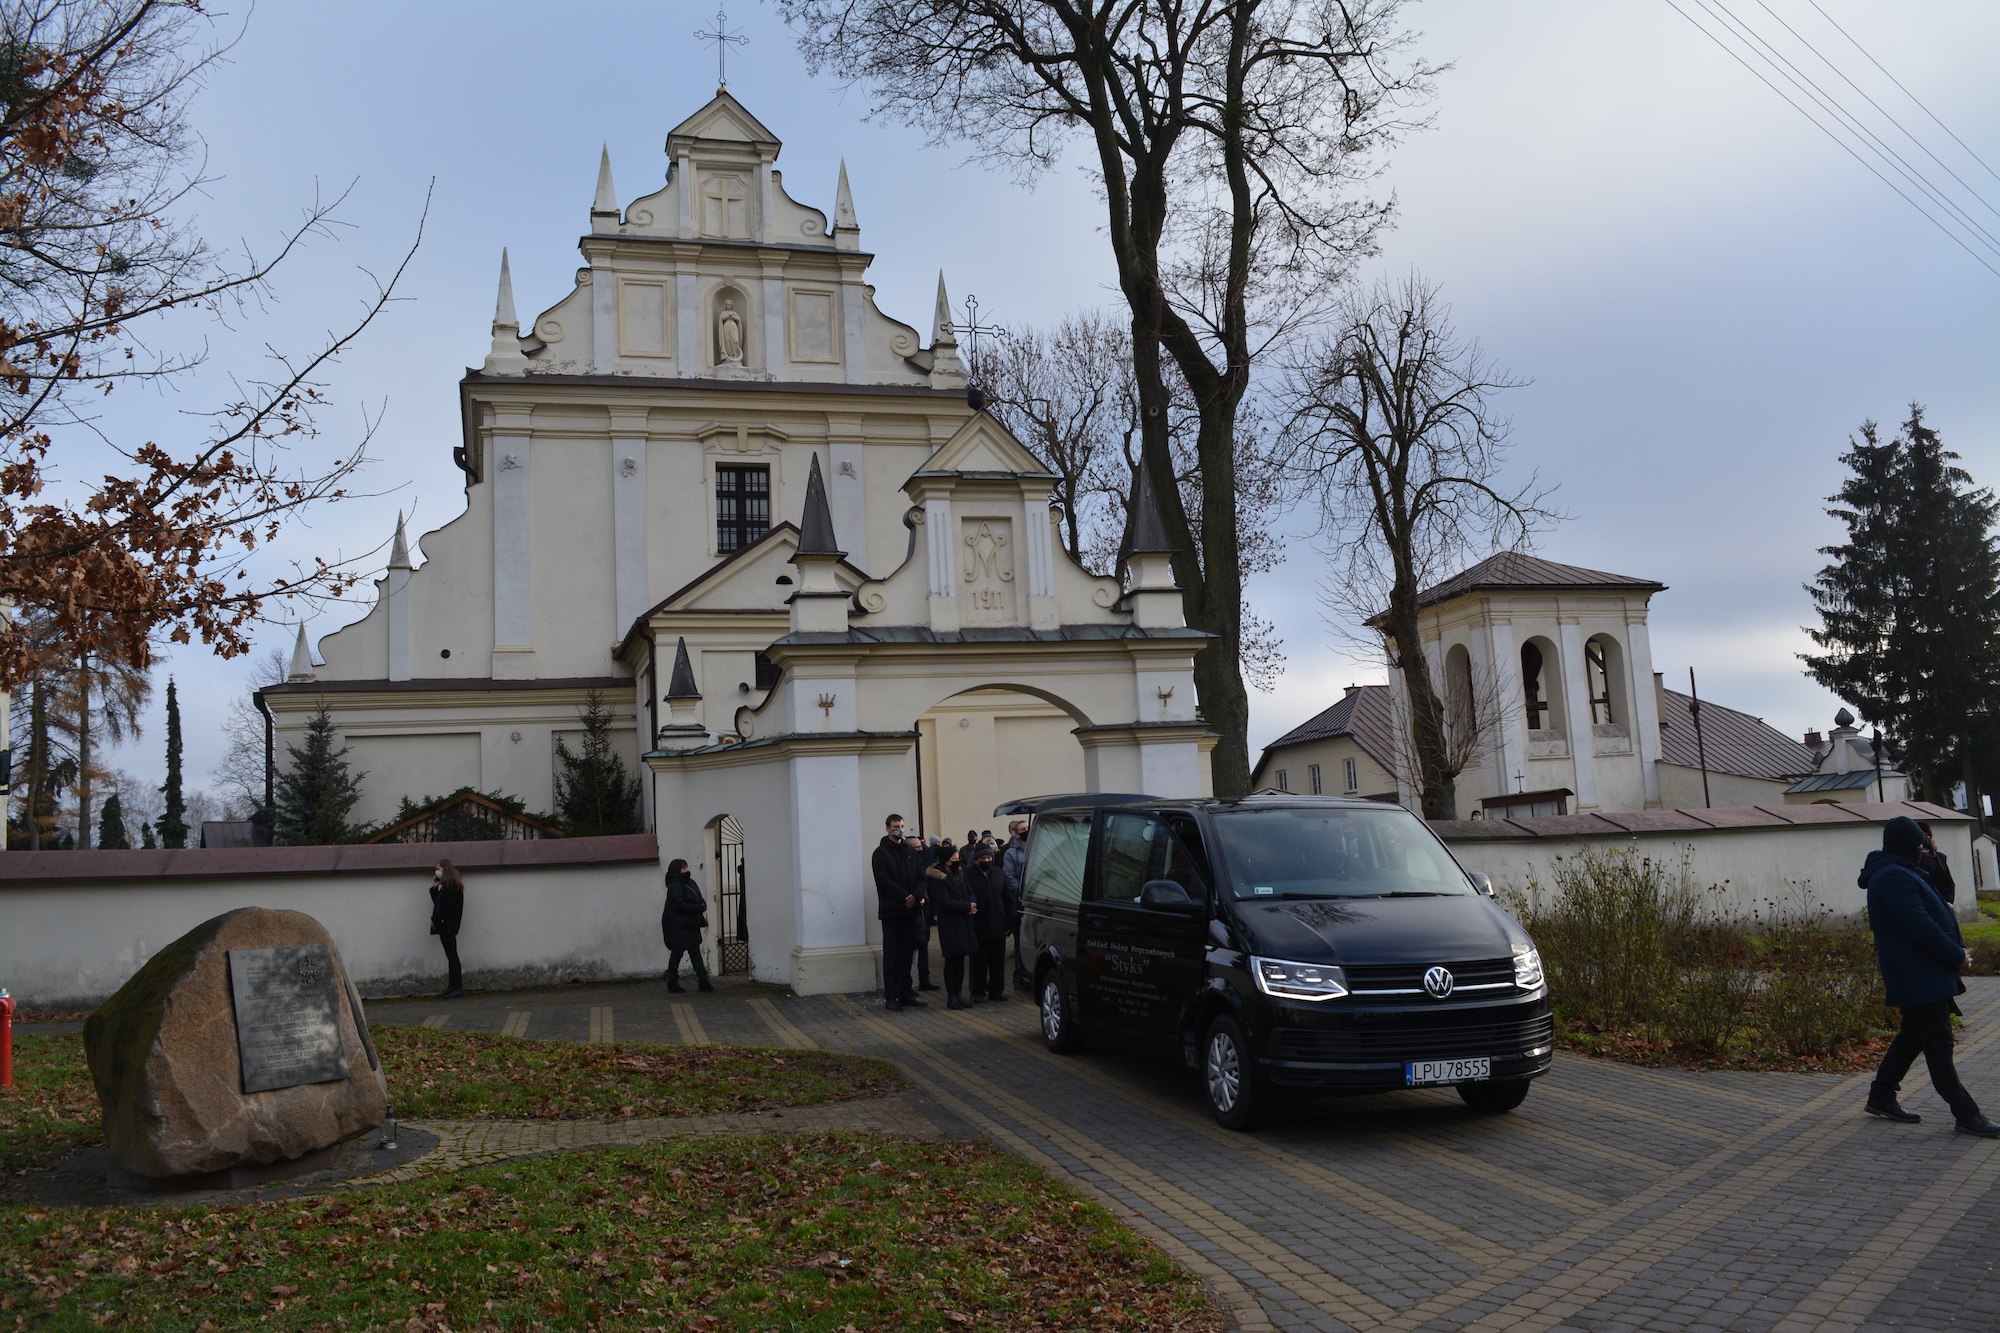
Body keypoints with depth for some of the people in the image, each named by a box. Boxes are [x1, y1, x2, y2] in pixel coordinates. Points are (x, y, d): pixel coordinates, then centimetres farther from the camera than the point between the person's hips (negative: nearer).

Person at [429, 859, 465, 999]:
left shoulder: (451, 884, -10)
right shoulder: (447, 884, 20)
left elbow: (446, 906, -17)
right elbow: (438, 902, 18)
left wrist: (435, 920, -12)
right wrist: (434, 888, 14)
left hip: (448, 924, -10)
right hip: (445, 926, 10)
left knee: (451, 955, -8)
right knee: (451, 955, 8)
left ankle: (457, 987, -8)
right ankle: (453, 986, 9)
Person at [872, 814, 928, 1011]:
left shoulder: (912, 853, 15)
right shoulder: (881, 853, -1)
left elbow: (921, 877, 9)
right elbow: (883, 880, -11)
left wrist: (916, 895, -11)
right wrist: (905, 896, -18)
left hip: (910, 910, 5)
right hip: (891, 911, -5)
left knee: (906, 953, 8)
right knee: (891, 955, -3)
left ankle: (905, 992, 13)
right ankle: (890, 996, -2)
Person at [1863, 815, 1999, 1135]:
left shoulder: (1896, 873, 16)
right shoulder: (1894, 877, -19)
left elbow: (1932, 915, 17)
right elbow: (1920, 928, -25)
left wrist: (1957, 950, 5)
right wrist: (1957, 956, -14)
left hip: (1919, 974, 11)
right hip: (1919, 976, -11)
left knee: (1912, 1036, 17)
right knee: (1939, 1045, -5)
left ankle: (1881, 1097, 24)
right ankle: (1965, 1114, 1)